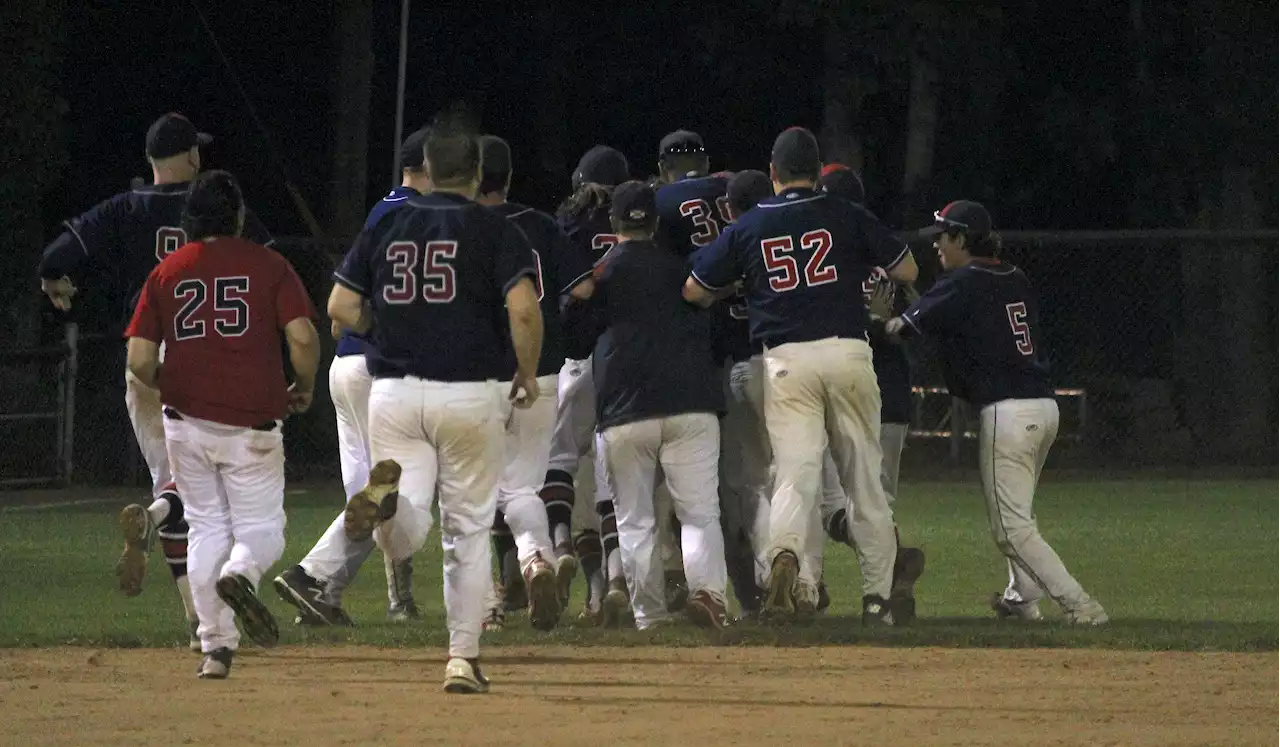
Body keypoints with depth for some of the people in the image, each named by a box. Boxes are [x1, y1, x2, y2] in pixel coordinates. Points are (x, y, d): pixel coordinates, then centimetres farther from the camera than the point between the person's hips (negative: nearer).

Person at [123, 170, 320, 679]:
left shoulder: (166, 272, 7)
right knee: (261, 528, 7)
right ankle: (240, 575, -28)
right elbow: (302, 335, -12)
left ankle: (216, 646, 9)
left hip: (186, 422, 2)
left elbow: (139, 359, 1)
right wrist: (303, 388, 6)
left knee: (207, 528, 13)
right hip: (251, 425, -2)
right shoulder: (267, 265, 0)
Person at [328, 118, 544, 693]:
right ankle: (462, 659, 10)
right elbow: (523, 307, -15)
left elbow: (341, 309, 7)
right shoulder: (493, 230, -2)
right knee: (468, 528, 11)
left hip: (393, 393, 2)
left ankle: (385, 495, -37)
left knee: (405, 538, -2)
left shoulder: (386, 227, 9)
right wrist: (528, 373, 1)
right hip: (470, 394, -2)